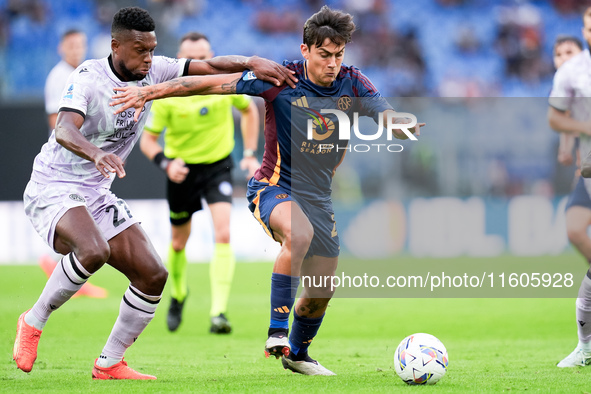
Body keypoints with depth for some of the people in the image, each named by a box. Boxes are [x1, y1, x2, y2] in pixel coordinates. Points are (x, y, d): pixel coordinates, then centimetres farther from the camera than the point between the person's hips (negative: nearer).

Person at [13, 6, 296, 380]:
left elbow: (210, 66, 0)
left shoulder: (153, 71, 0)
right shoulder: (88, 78, -19)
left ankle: (110, 363, 12)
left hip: (98, 195, 8)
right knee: (94, 252, -35)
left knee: (153, 276, -1)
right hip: (53, 189, -8)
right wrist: (97, 153, -56)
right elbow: (65, 130, -35)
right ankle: (33, 322, -14)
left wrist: (252, 62, -20)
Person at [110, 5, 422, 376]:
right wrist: (150, 92, -19)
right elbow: (215, 83, -16)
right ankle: (277, 331, -32)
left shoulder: (354, 84, -6)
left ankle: (297, 353, 40)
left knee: (322, 291, 11)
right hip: (274, 188, -5)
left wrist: (403, 125, -39)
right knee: (299, 233, -38)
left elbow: (387, 117, -14)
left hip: (319, 196, 5)